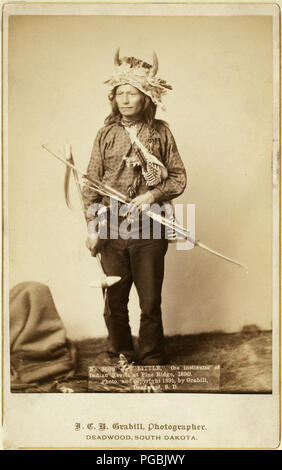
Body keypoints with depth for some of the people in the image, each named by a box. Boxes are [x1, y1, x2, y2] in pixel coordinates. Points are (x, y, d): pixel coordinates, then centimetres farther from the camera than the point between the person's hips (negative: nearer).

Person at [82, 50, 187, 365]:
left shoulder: (160, 132, 2)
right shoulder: (106, 134, 6)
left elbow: (179, 178, 4)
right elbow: (91, 183, 5)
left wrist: (153, 195, -14)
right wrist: (92, 226, -2)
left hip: (149, 231, -1)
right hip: (112, 231, 2)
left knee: (150, 302, 5)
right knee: (114, 302, 10)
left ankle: (152, 362, 22)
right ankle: (120, 357, 31)